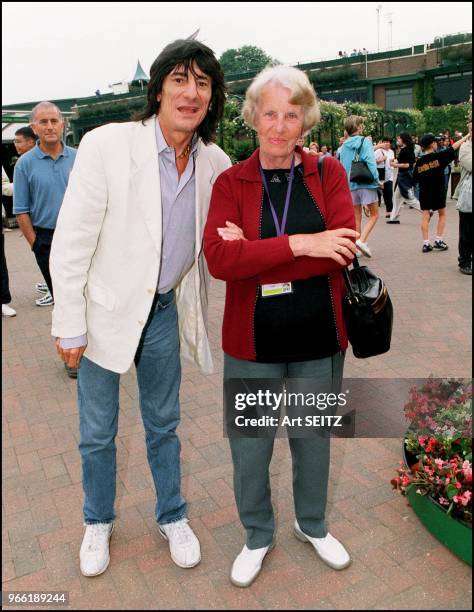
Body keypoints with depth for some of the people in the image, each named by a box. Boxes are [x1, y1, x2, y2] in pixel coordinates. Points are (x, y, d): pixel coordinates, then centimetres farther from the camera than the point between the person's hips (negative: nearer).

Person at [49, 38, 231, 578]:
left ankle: (172, 517, 42)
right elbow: (71, 244, -15)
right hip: (105, 311, -2)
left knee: (163, 425, 19)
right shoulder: (106, 145, -18)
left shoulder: (215, 163, -5)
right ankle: (98, 522, 41)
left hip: (164, 312, 3)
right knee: (97, 434, 14)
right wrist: (69, 327, -13)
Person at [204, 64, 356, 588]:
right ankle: (258, 536, 41)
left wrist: (254, 255, -19)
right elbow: (218, 258, -19)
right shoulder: (230, 182, -3)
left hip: (319, 338, 1)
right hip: (252, 341, 0)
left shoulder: (328, 173, -1)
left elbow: (344, 248, -16)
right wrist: (299, 244, -25)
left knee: (313, 437, 19)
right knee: (249, 446, 13)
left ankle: (313, 525, 47)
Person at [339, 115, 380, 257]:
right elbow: (370, 161, -16)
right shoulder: (365, 142, -6)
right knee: (374, 214, 5)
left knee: (357, 217, 12)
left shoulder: (344, 146, 8)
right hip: (366, 183, -5)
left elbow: (341, 166, 9)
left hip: (351, 185, 5)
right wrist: (377, 179, -8)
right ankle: (362, 240, -13)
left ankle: (357, 247, 13)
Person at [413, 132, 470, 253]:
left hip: (424, 192, 3)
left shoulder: (419, 162, 0)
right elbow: (454, 147, -4)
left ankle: (426, 243, 0)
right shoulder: (439, 156, -9)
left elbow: (416, 179, 3)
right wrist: (467, 136, 5)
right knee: (442, 215, 13)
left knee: (425, 216, 3)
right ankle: (438, 241, 9)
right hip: (438, 192, -2)